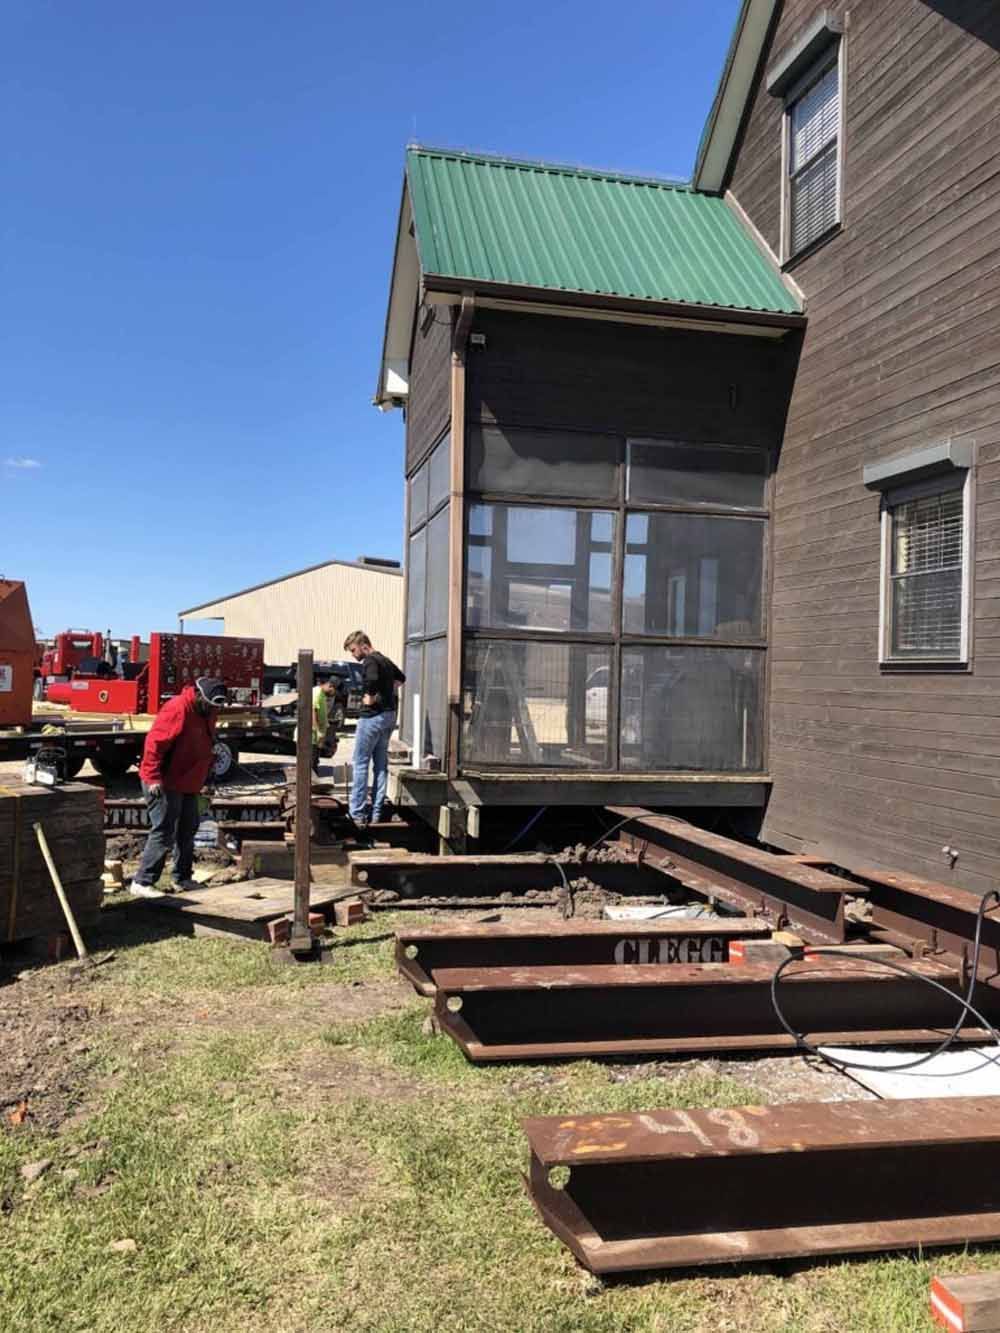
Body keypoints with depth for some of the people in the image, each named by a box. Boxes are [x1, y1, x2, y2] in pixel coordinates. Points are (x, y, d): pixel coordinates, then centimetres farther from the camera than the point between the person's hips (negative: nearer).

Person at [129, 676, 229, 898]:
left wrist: (204, 777, 21)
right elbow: (154, 742, -25)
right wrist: (153, 778, -27)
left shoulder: (207, 712, 8)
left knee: (188, 830, 16)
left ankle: (182, 879, 28)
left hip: (188, 784, 10)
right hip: (165, 785, -10)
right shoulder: (178, 709, -22)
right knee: (163, 833, -9)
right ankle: (142, 882, -1)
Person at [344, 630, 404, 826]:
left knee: (360, 764, -3)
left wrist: (370, 698, -18)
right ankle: (376, 813, 14)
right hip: (389, 716, 9)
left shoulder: (370, 661, -13)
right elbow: (400, 678, 33)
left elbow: (372, 680, -34)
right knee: (381, 765, 10)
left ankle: (357, 813, -4)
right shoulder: (384, 659, 16)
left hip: (373, 716, -9)